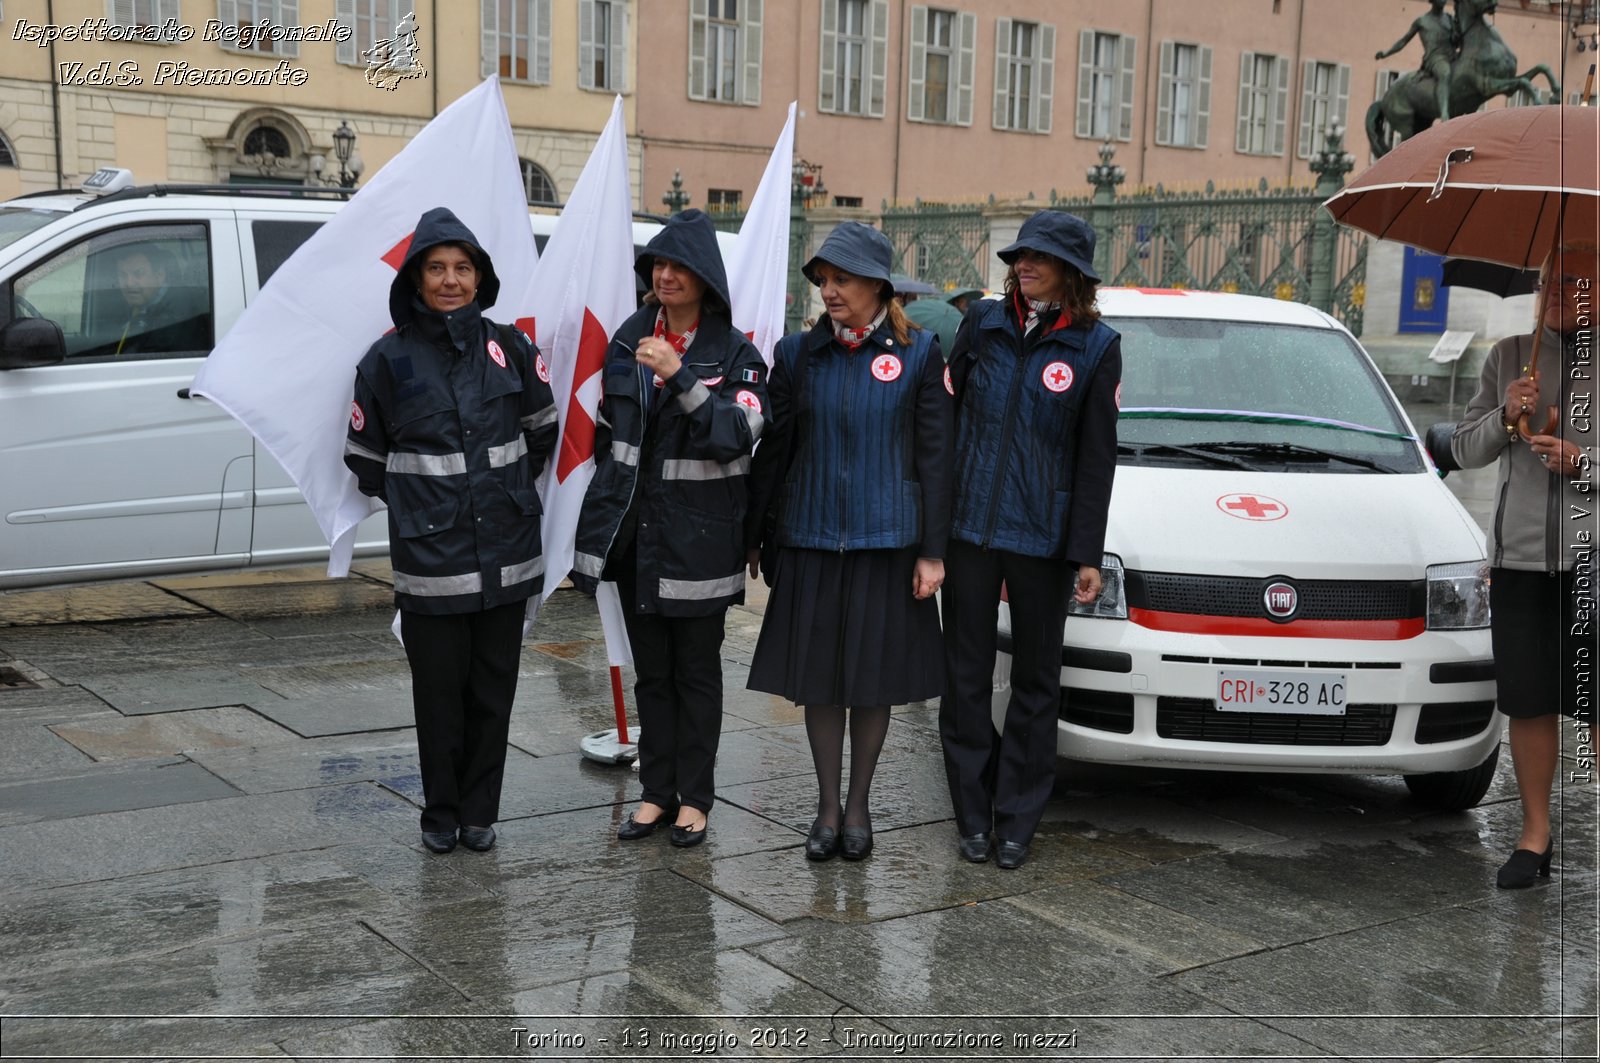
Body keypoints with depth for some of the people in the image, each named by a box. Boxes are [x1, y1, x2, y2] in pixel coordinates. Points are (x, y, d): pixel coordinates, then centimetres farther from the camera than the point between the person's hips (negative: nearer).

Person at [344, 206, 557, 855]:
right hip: (430, 562, -2)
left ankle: (480, 812, 23)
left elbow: (542, 431, 17)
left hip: (506, 556, 2)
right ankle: (440, 814, 23)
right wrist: (417, 503, 7)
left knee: (493, 691, 9)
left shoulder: (509, 348, 3)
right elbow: (364, 459, 7)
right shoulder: (388, 359, -3)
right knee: (439, 693, 6)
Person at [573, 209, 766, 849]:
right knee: (650, 670, 12)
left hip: (699, 538, -4)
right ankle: (657, 792, 22)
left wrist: (679, 376, -27)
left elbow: (737, 434, -20)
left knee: (697, 670, 6)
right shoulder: (628, 341, 7)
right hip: (636, 533, 4)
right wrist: (600, 525, 12)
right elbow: (606, 438, 13)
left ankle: (695, 797, 16)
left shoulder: (734, 353, -6)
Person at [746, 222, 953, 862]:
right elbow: (774, 451, 8)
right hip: (810, 539, 2)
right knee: (819, 677, 6)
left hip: (886, 539, -2)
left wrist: (932, 551, -5)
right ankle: (827, 807, 20)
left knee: (874, 679, 5)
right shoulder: (798, 354, 4)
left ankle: (858, 807, 21)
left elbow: (934, 454, -1)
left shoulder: (919, 354, -2)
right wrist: (754, 537, 9)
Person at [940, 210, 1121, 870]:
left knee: (1035, 680, 8)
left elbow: (1096, 458, -3)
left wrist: (1087, 555, -6)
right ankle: (973, 816, 18)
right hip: (967, 525, 2)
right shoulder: (983, 323, 4)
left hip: (1042, 538, -2)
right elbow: (947, 416, 9)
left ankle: (1016, 821, 19)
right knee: (965, 676, 6)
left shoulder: (1096, 346, -2)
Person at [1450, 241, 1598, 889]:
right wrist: (1504, 416, -7)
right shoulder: (1509, 357, 13)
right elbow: (1464, 451, 10)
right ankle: (1535, 834, 21)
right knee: (1529, 706, 8)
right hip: (1520, 556, 3)